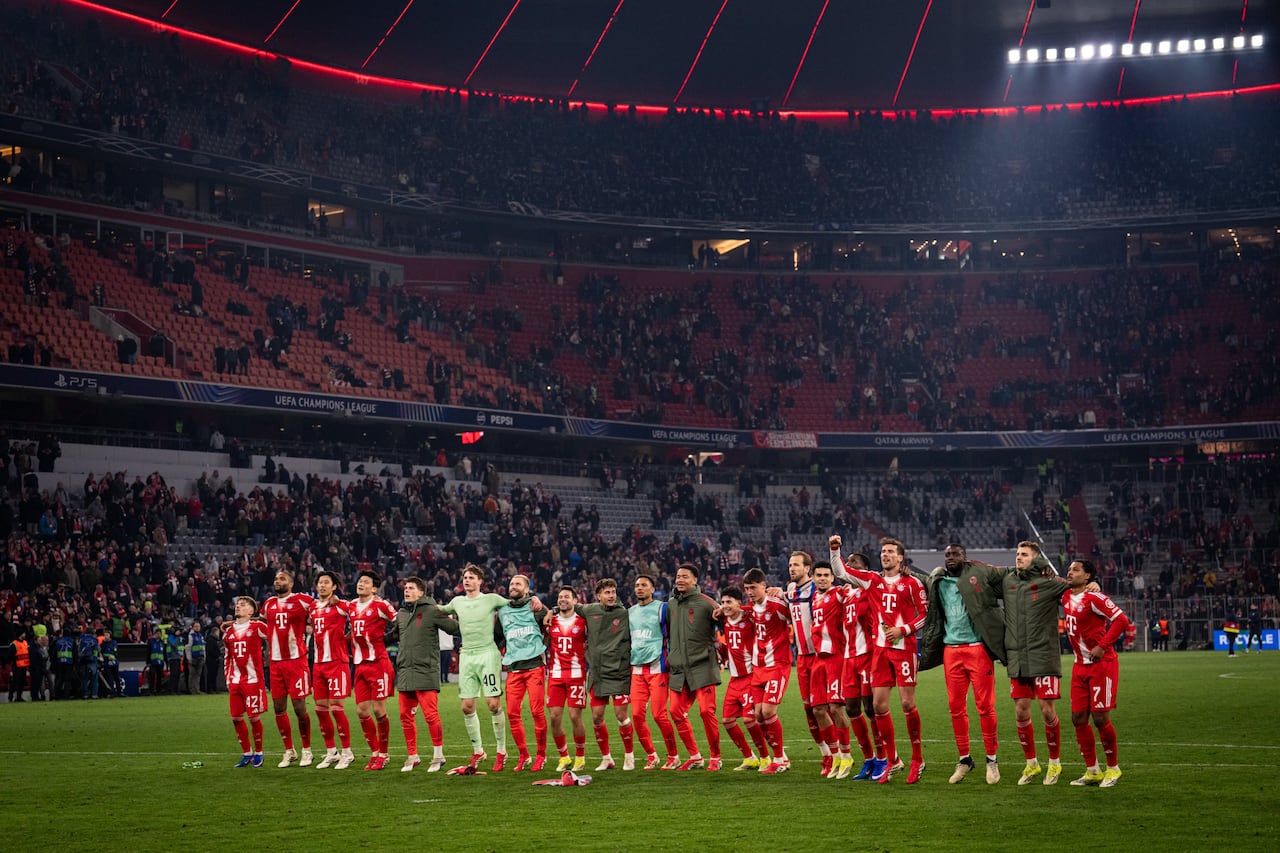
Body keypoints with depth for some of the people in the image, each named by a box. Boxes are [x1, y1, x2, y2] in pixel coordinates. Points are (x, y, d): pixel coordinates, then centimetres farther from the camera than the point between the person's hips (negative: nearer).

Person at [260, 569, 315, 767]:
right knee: (279, 708, 6)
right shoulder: (269, 604, 13)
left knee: (299, 708, -3)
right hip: (276, 663, 5)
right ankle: (289, 751, 19)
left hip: (296, 661, -5)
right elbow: (262, 622, 31)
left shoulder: (301, 600, -5)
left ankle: (306, 750, 11)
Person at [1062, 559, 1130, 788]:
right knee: (1078, 718, 5)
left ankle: (1113, 769, 11)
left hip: (1102, 664, -8)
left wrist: (1102, 646, -20)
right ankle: (1092, 771, 15)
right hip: (1080, 665, 8)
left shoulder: (1093, 598, -15)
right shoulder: (1066, 597, 8)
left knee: (1100, 718, -5)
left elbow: (1121, 620, -20)